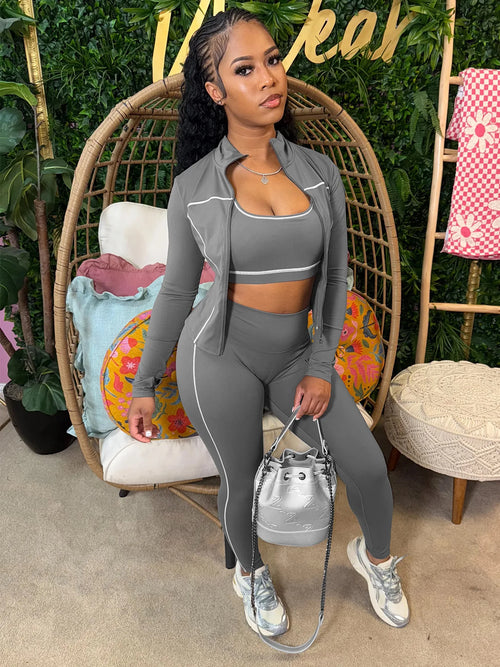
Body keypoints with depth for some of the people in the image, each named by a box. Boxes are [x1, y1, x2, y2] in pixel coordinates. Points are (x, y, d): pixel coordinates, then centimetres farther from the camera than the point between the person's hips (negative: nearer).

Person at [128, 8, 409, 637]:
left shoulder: (319, 172, 0)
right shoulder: (195, 187, -6)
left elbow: (334, 277, 4)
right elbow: (176, 291, 2)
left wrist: (322, 367, -2)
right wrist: (144, 384, 5)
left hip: (296, 352, 3)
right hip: (221, 353, -2)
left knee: (368, 468, 4)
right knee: (241, 482, 10)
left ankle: (375, 558, 40)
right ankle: (249, 574, 45)